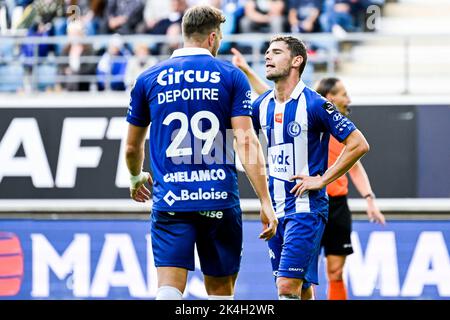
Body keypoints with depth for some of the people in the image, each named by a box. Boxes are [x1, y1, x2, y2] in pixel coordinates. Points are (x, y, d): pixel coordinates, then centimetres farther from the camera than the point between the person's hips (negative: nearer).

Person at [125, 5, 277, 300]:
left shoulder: (148, 79, 8)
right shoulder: (231, 76, 2)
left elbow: (132, 146, 17)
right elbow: (247, 141, -7)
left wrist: (136, 179, 39)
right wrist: (266, 202, -7)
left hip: (170, 201, 1)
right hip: (220, 199, -1)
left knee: (169, 290, -6)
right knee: (221, 288, 12)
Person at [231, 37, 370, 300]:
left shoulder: (314, 104, -10)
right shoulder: (264, 104, 9)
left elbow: (359, 144, -9)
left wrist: (322, 180, -11)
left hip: (306, 207, -7)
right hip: (276, 209, 7)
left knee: (288, 287, -17)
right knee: (302, 290, 10)